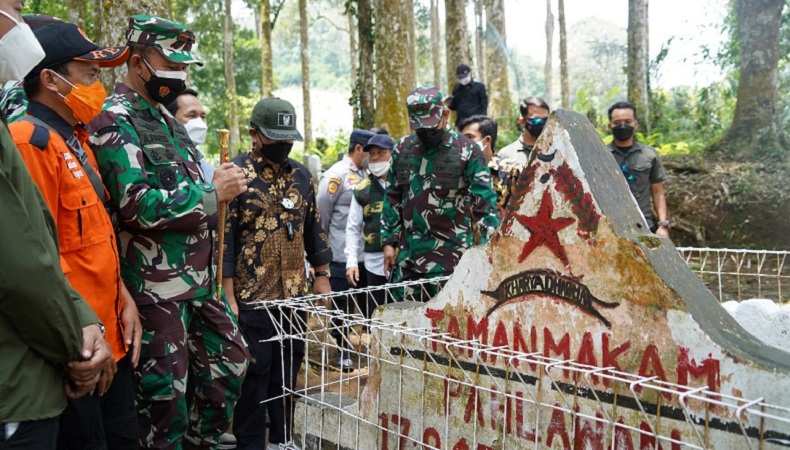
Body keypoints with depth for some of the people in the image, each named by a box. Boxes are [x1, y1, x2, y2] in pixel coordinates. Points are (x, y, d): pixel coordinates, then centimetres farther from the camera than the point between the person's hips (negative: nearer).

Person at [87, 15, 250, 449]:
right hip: (156, 286, -9)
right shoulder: (115, 121, -13)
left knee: (230, 360, 17)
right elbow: (137, 205, -24)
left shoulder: (163, 117, 15)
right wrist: (212, 193, -16)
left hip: (200, 277, 9)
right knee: (165, 390, 2)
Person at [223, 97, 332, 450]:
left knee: (288, 369, 14)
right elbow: (224, 237, -11)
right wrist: (228, 295, -14)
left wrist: (322, 276, 14)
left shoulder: (300, 174, 9)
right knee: (254, 373, 4)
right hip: (251, 297, -5)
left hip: (295, 293, 5)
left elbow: (313, 228, 16)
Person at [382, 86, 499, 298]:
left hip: (450, 256, -4)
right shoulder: (402, 149, 10)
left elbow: (485, 203, -6)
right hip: (408, 256, 5)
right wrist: (388, 242, 12)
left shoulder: (468, 152, -3)